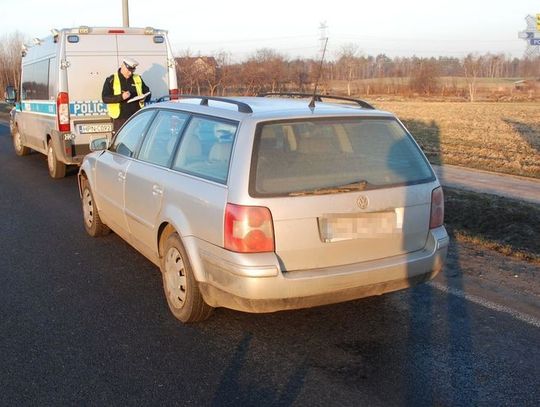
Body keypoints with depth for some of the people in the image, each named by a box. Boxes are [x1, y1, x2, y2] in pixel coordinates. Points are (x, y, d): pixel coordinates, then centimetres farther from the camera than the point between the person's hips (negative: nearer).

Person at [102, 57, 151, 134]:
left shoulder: (138, 79, 12)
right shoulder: (111, 80, 1)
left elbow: (147, 93, 20)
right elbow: (105, 98, -6)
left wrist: (144, 97, -5)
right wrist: (121, 97, -20)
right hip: (120, 118, -3)